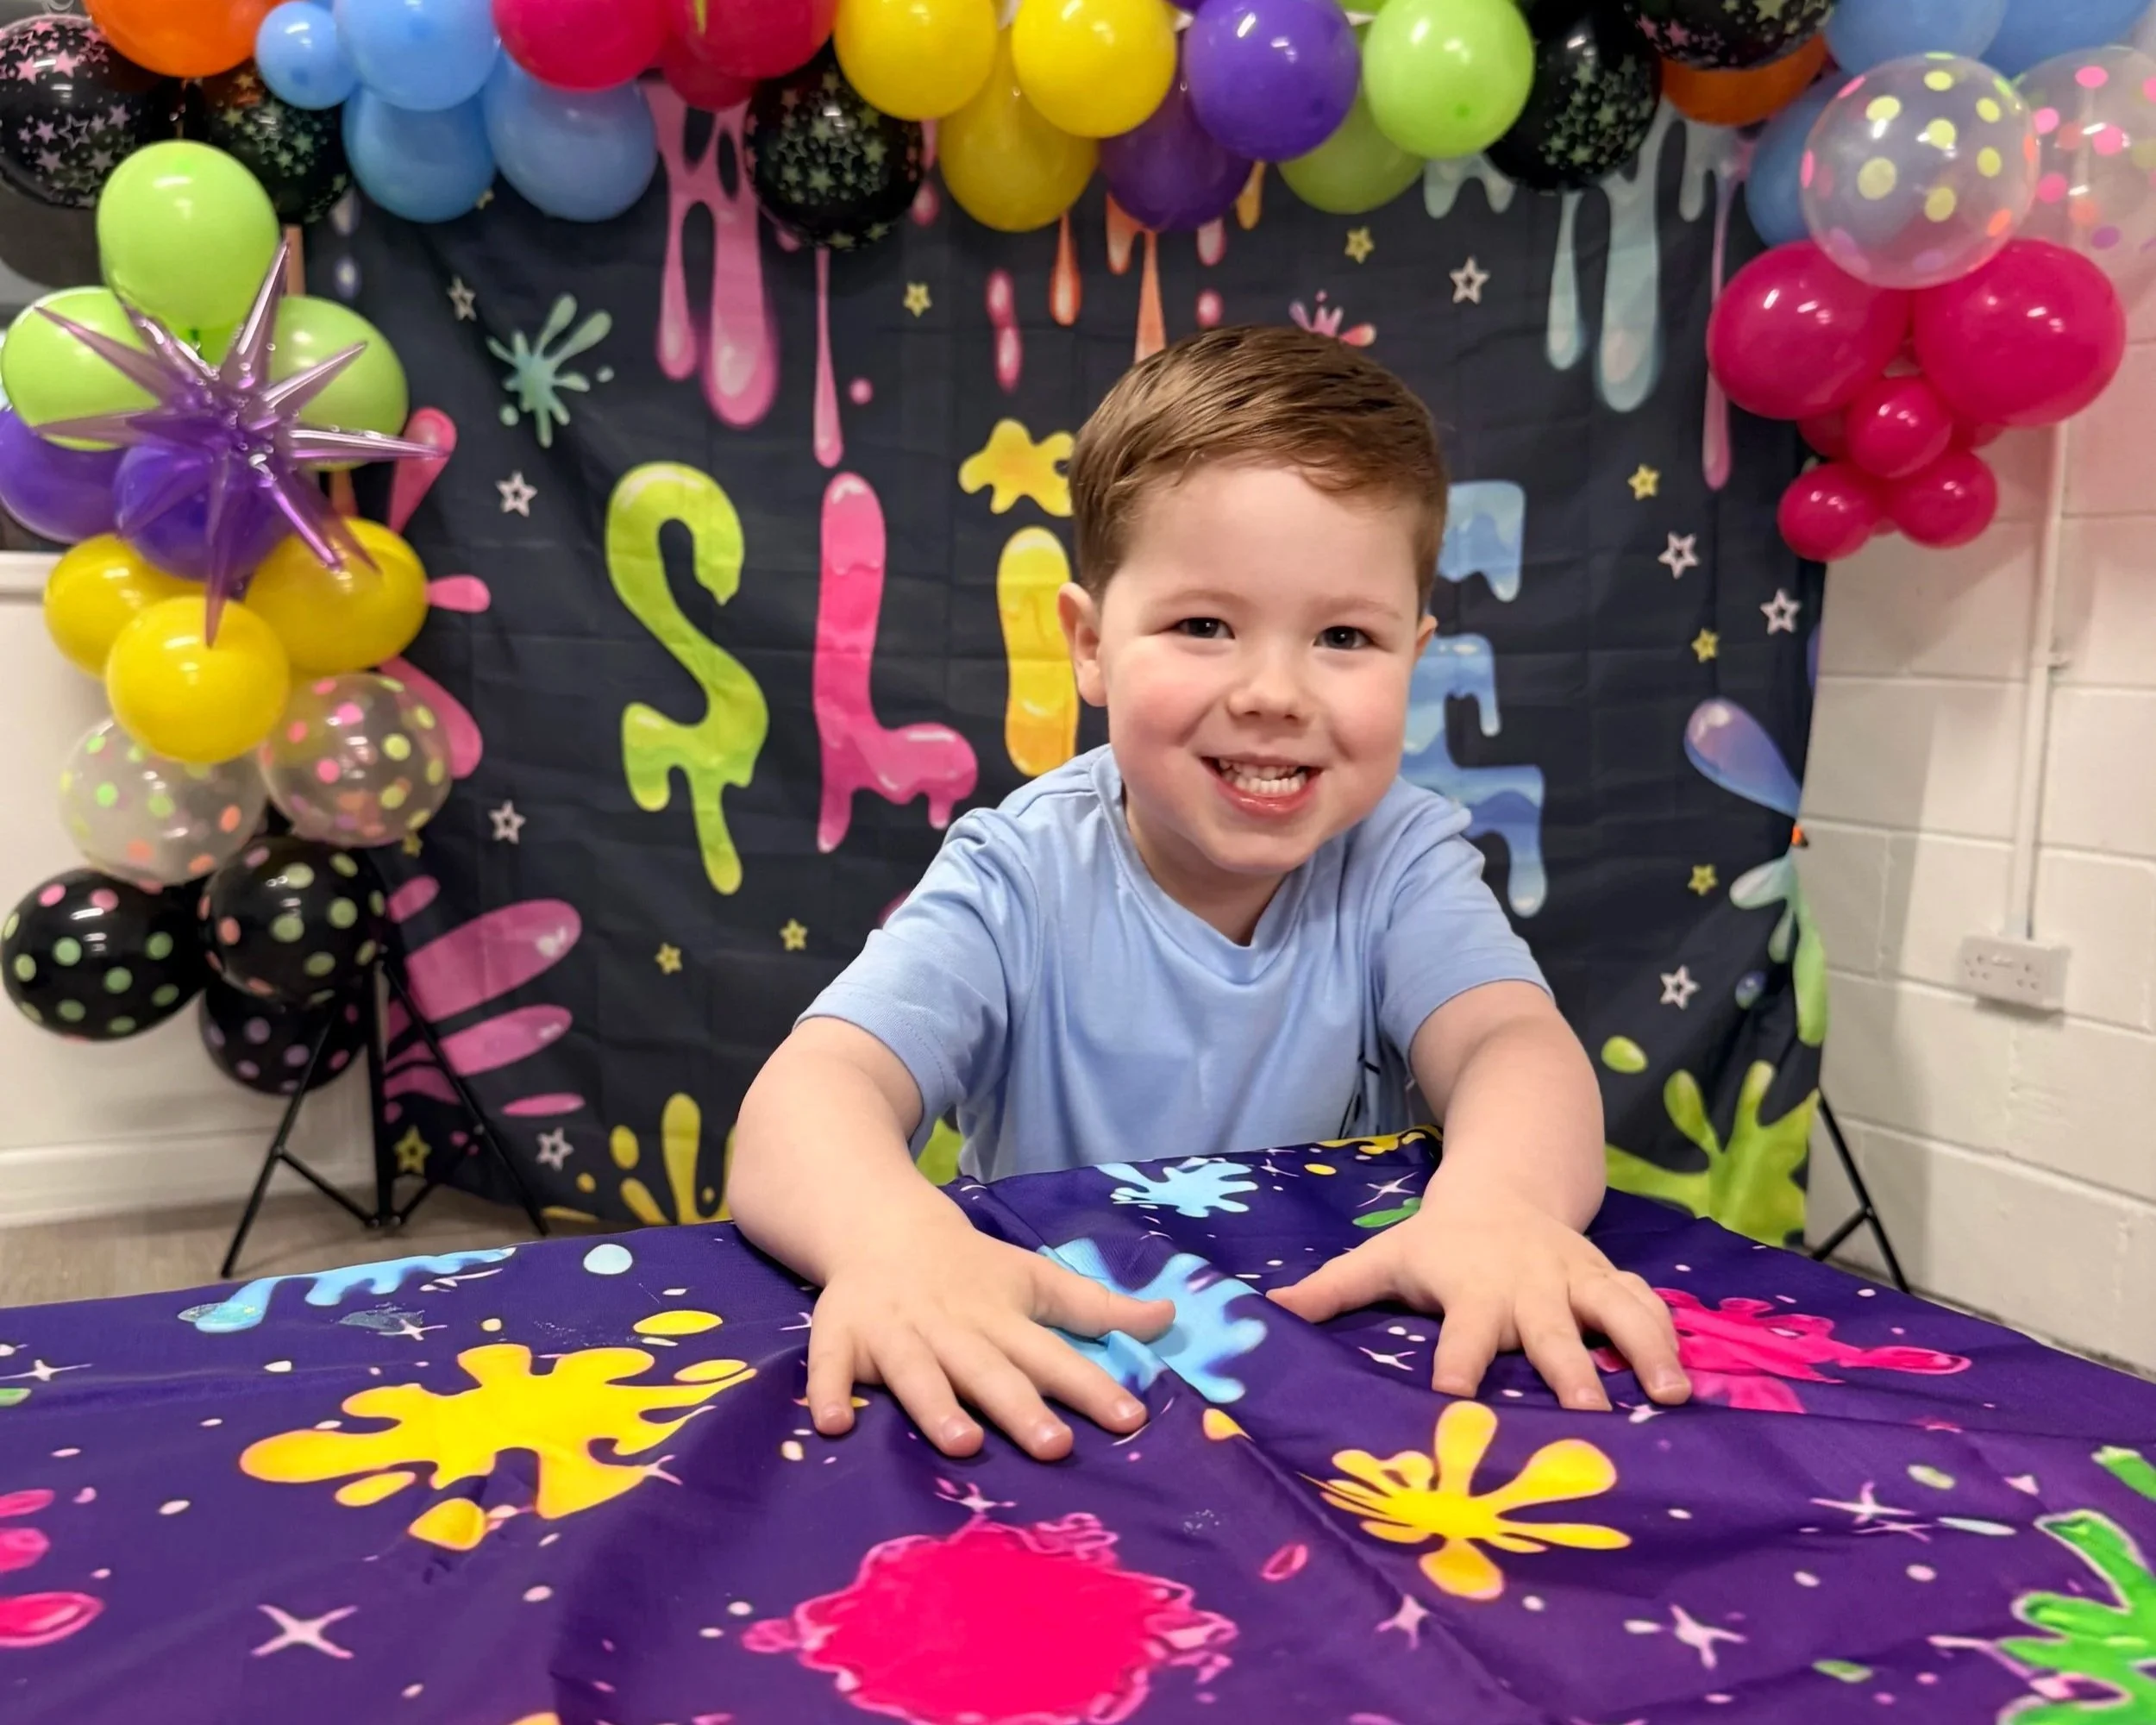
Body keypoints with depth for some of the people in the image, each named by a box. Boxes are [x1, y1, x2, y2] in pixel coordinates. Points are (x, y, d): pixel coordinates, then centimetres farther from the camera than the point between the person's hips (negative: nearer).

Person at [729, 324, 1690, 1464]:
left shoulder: (1402, 861, -6)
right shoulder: (1021, 882, -14)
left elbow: (1515, 1045, -22)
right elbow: (803, 1105, -26)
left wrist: (1494, 1202, -45)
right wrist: (893, 1235, -49)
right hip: (1054, 1403, -1)